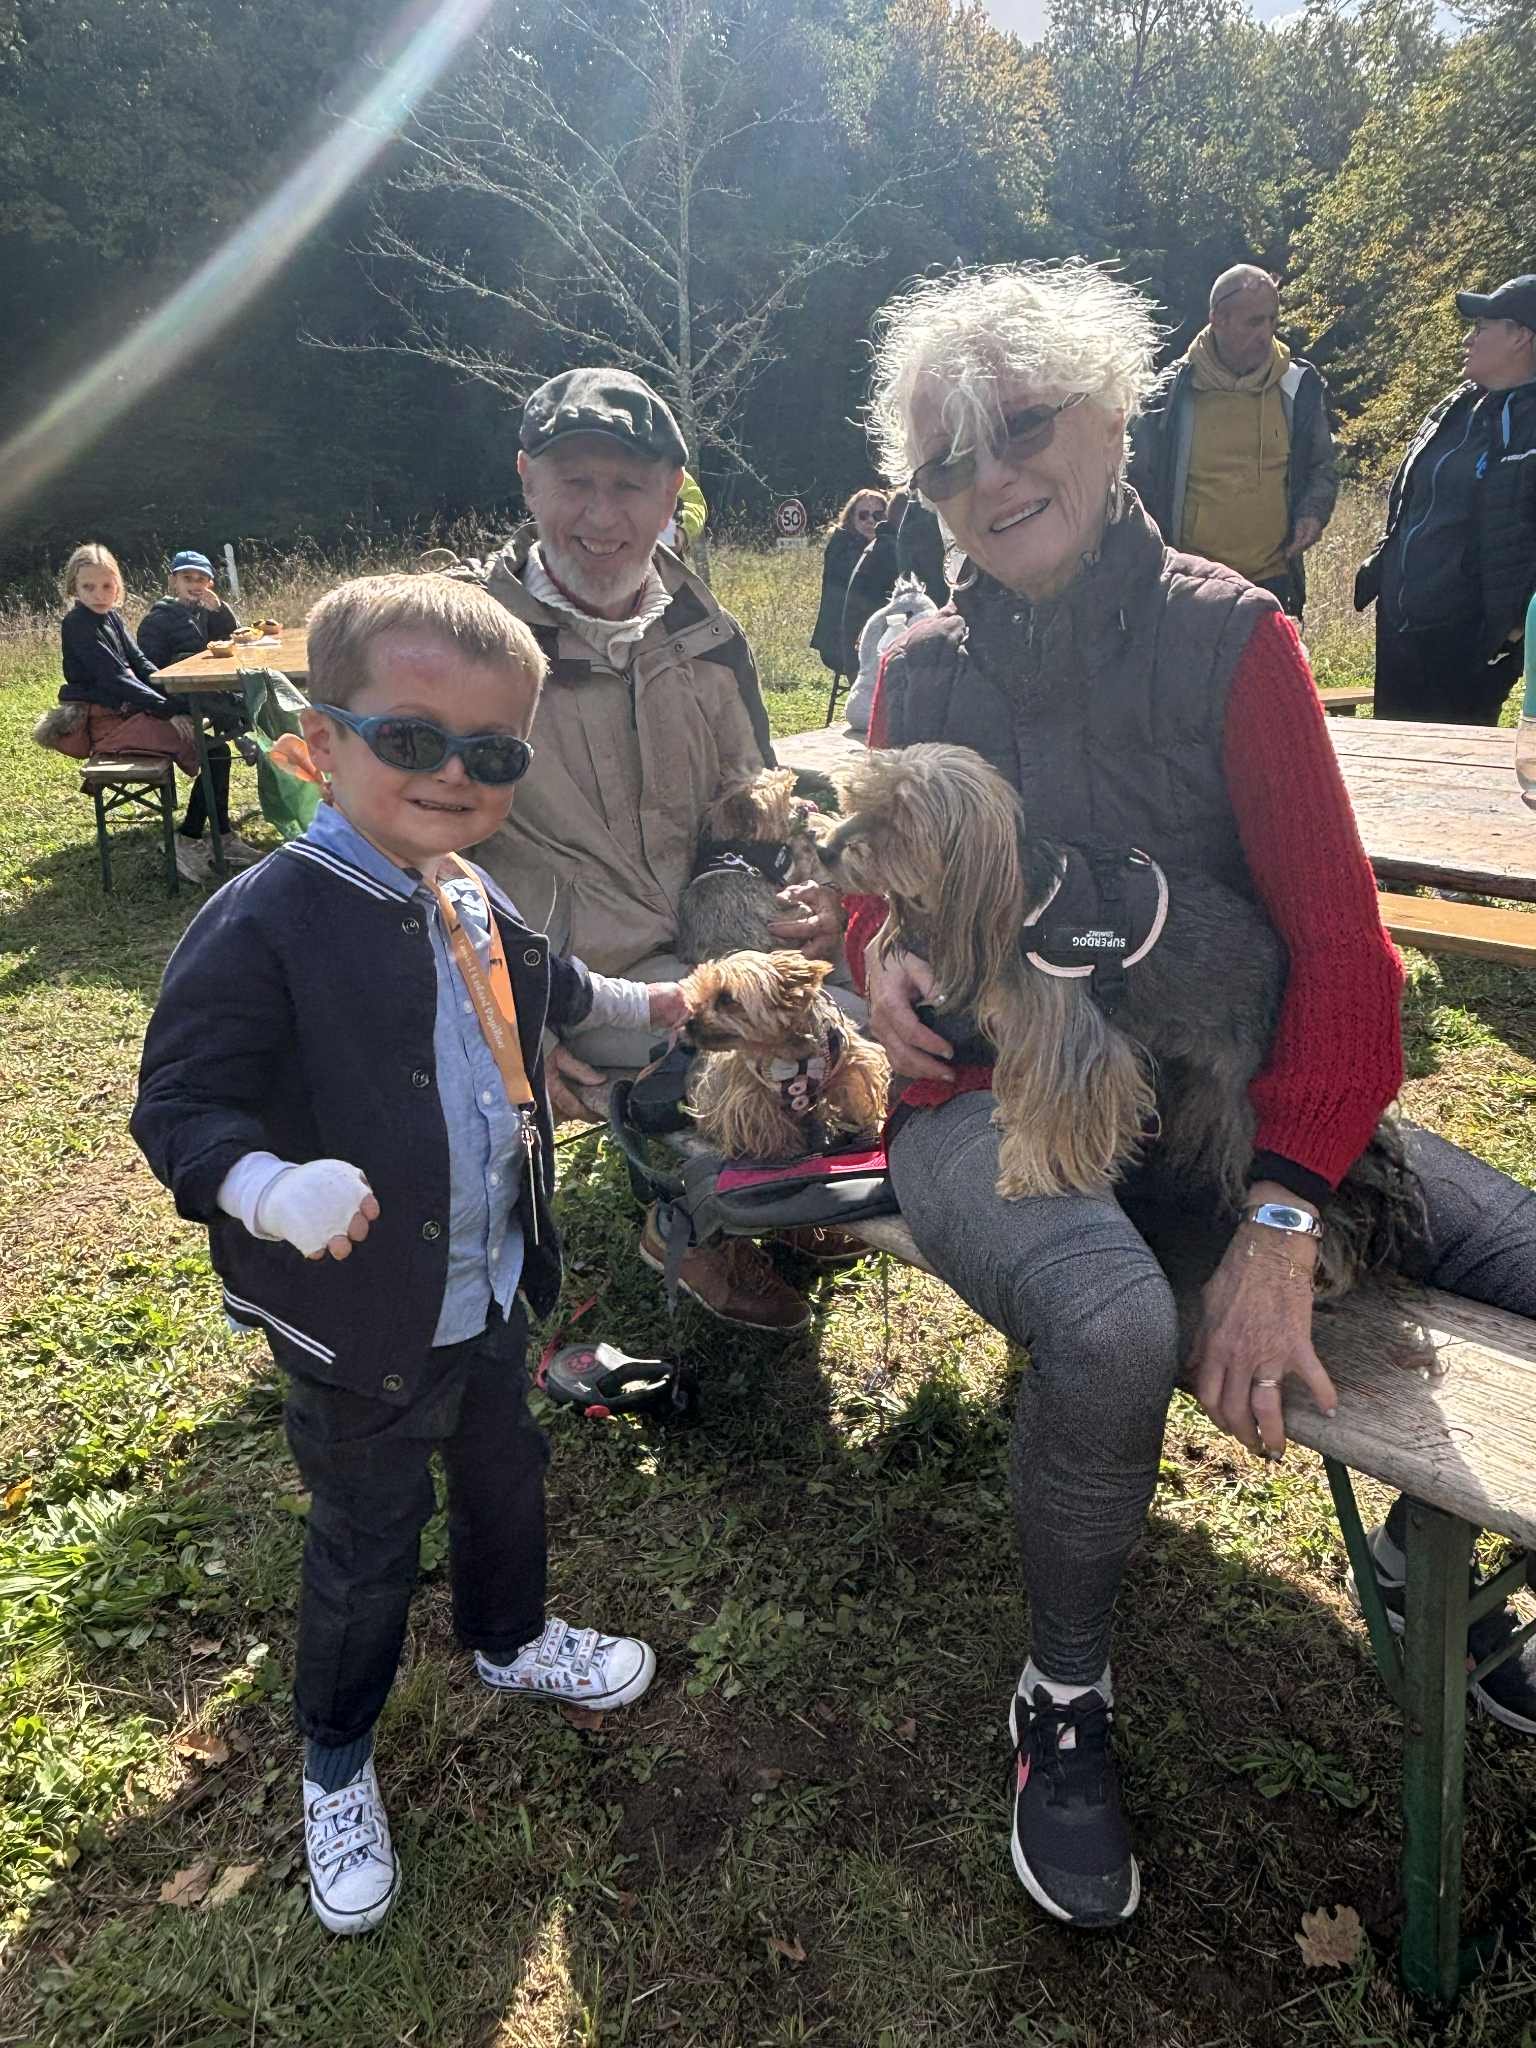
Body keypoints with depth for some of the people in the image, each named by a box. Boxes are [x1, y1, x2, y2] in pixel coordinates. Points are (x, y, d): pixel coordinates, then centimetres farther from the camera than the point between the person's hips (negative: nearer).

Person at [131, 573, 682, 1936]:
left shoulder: (471, 904, 2)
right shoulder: (267, 923, -24)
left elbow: (533, 984, 25)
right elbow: (180, 1105, -24)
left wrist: (639, 1000, 37)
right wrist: (271, 1191, -43)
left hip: (491, 1289, 7)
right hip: (362, 1320, -7)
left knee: (507, 1475, 27)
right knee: (367, 1542, 13)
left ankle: (512, 1639, 57)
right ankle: (337, 1767, 40)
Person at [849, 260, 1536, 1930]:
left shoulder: (1229, 637, -1)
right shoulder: (920, 670, 5)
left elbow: (1338, 943, -9)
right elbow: (879, 869, 19)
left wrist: (1277, 1222, -21)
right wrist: (881, 953, -8)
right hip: (985, 1095, -1)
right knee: (1112, 1330, -34)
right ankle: (1064, 1698, -2)